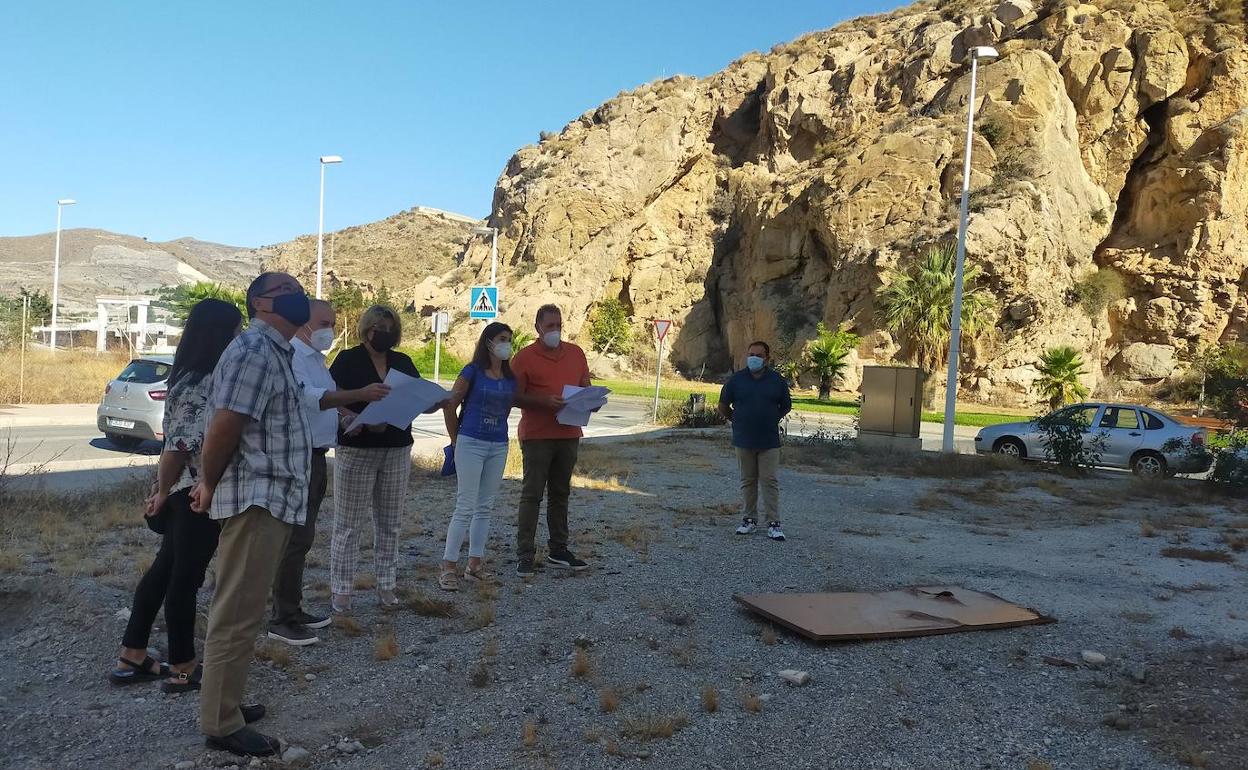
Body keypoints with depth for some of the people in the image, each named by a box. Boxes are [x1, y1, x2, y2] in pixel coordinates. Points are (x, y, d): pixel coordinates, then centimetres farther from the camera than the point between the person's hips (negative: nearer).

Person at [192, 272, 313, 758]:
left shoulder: (274, 351, 17)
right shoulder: (254, 350, -16)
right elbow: (224, 426, -22)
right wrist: (209, 486, -10)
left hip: (271, 498, 11)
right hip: (256, 499, -11)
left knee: (241, 610, 18)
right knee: (237, 614, -2)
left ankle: (225, 703, 30)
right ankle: (221, 725, 7)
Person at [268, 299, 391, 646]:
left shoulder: (316, 357, 17)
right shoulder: (291, 356, -15)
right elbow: (310, 397, -30)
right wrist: (360, 394, -39)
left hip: (315, 455, 10)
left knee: (301, 537, 14)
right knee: (296, 538, -7)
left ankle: (292, 609, 24)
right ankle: (282, 619, 0)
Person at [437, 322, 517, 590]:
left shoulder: (510, 377, 6)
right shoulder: (472, 372, -9)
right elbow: (450, 405, -5)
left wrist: (498, 430, 12)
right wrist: (455, 439, 1)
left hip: (499, 446, 5)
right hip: (471, 444, -5)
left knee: (485, 507, 10)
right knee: (466, 506, -6)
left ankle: (475, 563, 20)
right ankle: (449, 567, 1)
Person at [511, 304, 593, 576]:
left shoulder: (575, 353, 9)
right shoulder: (524, 357, -5)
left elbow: (586, 387, 17)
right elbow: (515, 397, -8)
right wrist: (545, 401, -23)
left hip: (569, 434, 5)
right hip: (537, 435, -5)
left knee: (560, 494, 13)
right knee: (532, 495, 0)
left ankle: (558, 550, 22)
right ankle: (525, 554, 5)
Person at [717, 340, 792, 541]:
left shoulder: (777, 380, 0)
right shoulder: (736, 380, 0)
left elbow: (786, 406, 13)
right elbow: (723, 406, 10)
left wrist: (771, 420, 10)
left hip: (769, 441, -1)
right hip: (744, 441, 1)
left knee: (770, 481, -2)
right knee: (748, 481, 10)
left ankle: (773, 523, 2)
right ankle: (749, 519, 20)